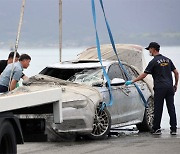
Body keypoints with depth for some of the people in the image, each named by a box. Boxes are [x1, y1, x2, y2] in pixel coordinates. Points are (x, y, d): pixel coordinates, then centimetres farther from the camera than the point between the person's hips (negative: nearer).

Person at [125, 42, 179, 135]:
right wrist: (175, 84, 22)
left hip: (160, 88, -6)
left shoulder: (154, 62, -6)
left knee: (158, 109, 1)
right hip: (169, 87, 6)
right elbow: (176, 72, 14)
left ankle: (156, 129, 4)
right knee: (171, 108, 5)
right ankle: (173, 129, 3)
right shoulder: (167, 60, 13)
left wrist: (132, 82, 0)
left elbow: (143, 75, -7)